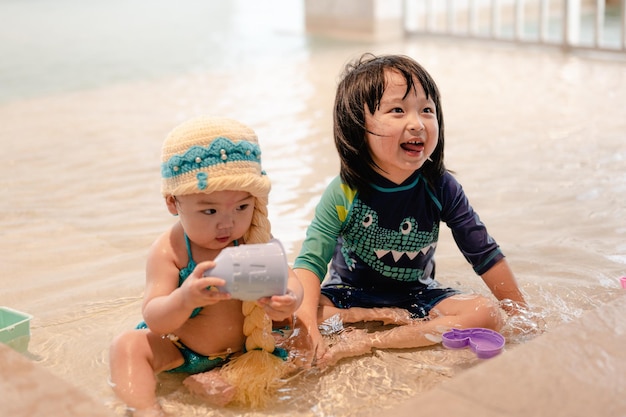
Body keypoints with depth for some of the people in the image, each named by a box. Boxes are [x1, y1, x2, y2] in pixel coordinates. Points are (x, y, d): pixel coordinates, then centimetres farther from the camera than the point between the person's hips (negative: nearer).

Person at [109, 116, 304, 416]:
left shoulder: (253, 240, -13)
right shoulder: (169, 251, -22)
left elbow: (290, 281, -16)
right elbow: (154, 320, -28)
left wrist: (289, 300, -43)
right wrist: (184, 299, -52)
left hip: (245, 346, 3)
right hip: (180, 349, -2)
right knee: (128, 345, -21)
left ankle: (230, 383, -23)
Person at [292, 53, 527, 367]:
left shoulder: (441, 189, -11)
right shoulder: (343, 194, -17)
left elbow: (484, 253, -3)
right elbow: (310, 262, -22)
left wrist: (518, 309, 0)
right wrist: (307, 324, -38)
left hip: (417, 296, 2)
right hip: (349, 295, -2)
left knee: (488, 314, -24)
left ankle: (366, 343, -28)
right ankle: (388, 318, -17)